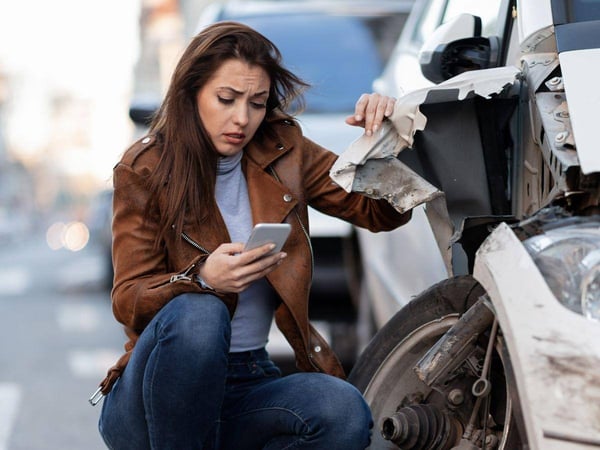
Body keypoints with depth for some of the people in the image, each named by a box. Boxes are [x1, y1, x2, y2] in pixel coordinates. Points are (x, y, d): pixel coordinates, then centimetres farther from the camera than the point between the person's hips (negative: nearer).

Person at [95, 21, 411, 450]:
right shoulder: (144, 171, -3)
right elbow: (128, 301, -10)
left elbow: (383, 213, 7)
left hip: (248, 384, 4)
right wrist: (202, 278, -30)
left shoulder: (284, 152, 6)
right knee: (198, 314, -36)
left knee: (344, 412, -28)